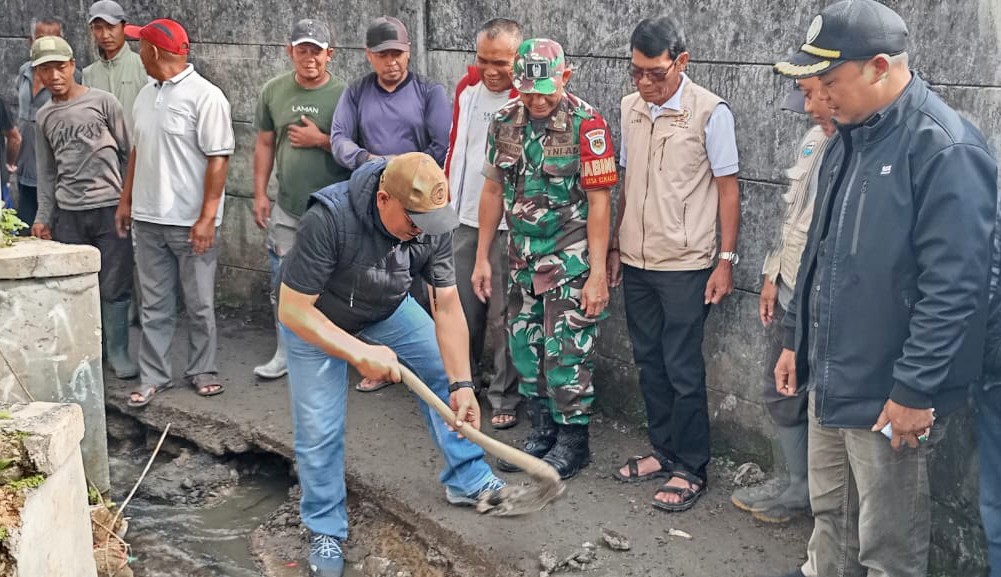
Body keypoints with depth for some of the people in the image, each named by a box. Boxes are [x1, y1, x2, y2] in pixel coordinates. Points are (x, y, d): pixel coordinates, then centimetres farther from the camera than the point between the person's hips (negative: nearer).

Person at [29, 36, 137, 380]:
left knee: (115, 287, 0)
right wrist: (43, 217, 9)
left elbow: (127, 153, 1)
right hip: (69, 212, 4)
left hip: (110, 207, -3)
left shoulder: (102, 102, -2)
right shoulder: (43, 117, 11)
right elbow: (47, 173, 15)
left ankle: (117, 352, 12)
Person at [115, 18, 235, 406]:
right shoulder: (146, 94, 11)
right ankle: (153, 376, 18)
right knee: (155, 305, 10)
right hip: (148, 219, 6)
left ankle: (202, 371, 21)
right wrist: (126, 200, 17)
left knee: (199, 305, 7)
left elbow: (218, 159, -15)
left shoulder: (205, 96, -12)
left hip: (191, 222, -6)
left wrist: (207, 218, -18)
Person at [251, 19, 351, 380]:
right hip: (286, 208, 3)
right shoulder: (274, 91, 1)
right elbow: (265, 144, 7)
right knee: (283, 282, 11)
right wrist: (260, 194, 5)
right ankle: (287, 351, 27)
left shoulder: (343, 94, -9)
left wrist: (321, 140, -17)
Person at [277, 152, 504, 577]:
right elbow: (292, 310, -34)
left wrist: (461, 385, -22)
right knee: (319, 429, -6)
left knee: (446, 371, -2)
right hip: (315, 322, -4)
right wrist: (360, 353, -40)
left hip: (388, 309, 5)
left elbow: (446, 306, -18)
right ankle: (325, 531, 16)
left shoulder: (432, 222, -25)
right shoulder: (328, 218, -40)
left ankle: (468, 481, 16)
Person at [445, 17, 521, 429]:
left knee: (503, 318, 3)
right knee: (462, 310, 16)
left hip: (508, 224, -6)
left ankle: (505, 399, 17)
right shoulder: (467, 86, 6)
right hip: (462, 218, 6)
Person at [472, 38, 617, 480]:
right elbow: (493, 190, 9)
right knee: (525, 345, 13)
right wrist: (482, 257, 9)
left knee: (566, 351, -2)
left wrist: (598, 274, -17)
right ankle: (542, 430, 30)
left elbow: (599, 201, -15)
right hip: (523, 258, 6)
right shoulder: (505, 121, 2)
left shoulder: (586, 124, -15)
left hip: (571, 260, -6)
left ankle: (573, 441, 16)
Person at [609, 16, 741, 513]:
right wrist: (615, 247, 14)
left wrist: (726, 259, -9)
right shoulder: (630, 108, 5)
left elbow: (727, 189, -7)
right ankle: (664, 450, 29)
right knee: (649, 362, 14)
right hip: (636, 261, 6)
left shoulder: (710, 112, -11)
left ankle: (691, 469, 14)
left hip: (685, 265, -6)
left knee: (682, 369, 0)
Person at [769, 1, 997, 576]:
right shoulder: (852, 136, 9)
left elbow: (954, 286, -23)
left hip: (889, 393, -8)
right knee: (831, 511, 22)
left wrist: (915, 390, -21)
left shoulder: (944, 147, -20)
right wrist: (797, 339, 18)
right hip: (832, 378, 8)